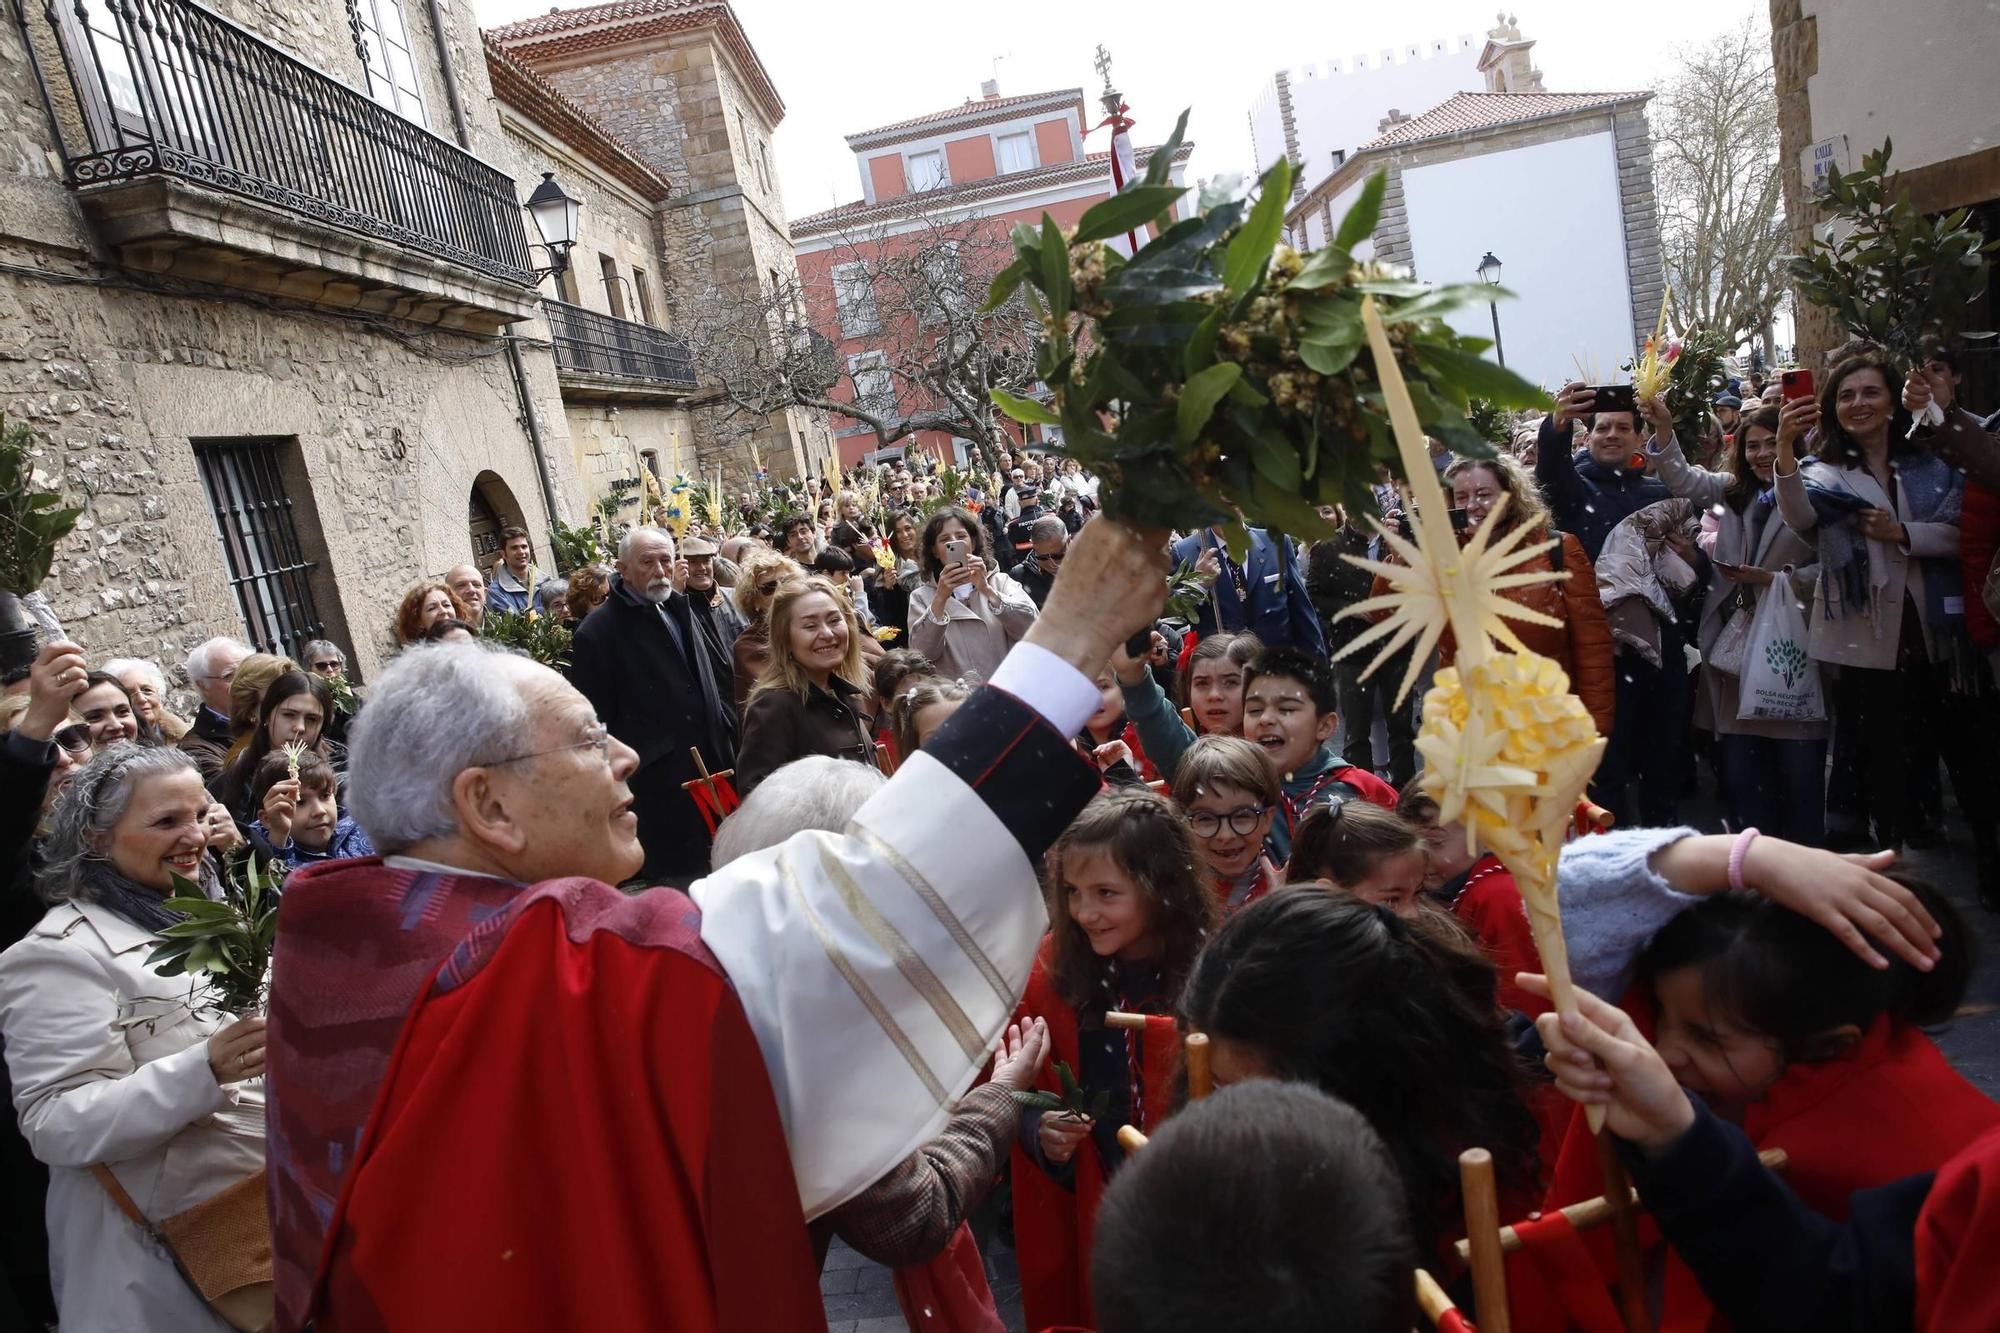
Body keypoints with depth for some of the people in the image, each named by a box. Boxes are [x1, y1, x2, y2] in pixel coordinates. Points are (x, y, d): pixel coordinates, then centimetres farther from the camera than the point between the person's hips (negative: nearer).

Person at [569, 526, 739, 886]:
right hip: (659, 787, -7)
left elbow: (718, 674, 23)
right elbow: (595, 719, -12)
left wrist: (729, 729, 16)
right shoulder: (598, 632, -11)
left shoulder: (677, 610, 13)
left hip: (713, 769, 7)